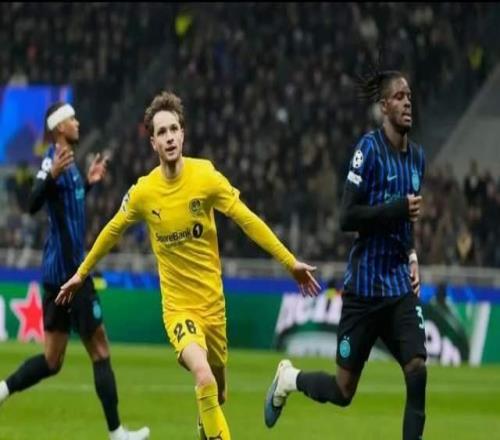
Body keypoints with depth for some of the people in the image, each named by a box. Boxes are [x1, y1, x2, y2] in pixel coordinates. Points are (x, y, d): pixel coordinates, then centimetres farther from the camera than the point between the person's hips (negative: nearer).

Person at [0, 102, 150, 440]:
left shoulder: (67, 163, 14)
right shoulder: (53, 159, -14)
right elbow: (34, 204, -30)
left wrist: (88, 183, 31)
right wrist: (52, 176, -45)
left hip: (59, 271, 9)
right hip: (69, 271, -9)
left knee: (52, 361, 12)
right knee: (100, 350, -2)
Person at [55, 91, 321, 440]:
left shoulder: (206, 177, -10)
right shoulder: (143, 192, -8)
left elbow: (249, 221, -5)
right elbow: (112, 232, 10)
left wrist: (290, 262, -9)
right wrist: (82, 273, 19)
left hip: (212, 302, 2)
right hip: (178, 306, -2)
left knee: (217, 394, 15)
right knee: (204, 378, -29)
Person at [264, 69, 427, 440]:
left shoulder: (416, 156, 8)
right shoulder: (370, 148, -12)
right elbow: (347, 217, -17)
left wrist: (412, 255, 7)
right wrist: (399, 207, -25)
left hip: (400, 285, 5)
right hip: (365, 284, -5)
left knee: (418, 372, -14)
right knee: (343, 392, 5)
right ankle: (289, 378, 35)